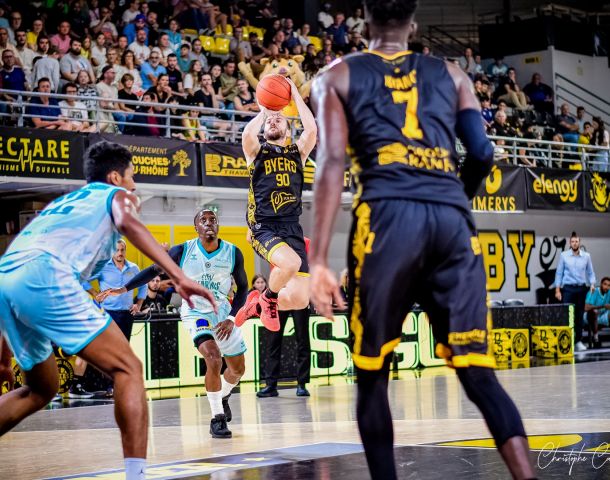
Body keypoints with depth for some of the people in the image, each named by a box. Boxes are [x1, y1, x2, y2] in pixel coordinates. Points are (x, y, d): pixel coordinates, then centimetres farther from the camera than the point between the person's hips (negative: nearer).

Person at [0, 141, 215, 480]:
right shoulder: (117, 194, 20)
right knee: (128, 369, -2)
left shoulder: (61, 203, 38)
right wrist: (179, 277, -19)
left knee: (41, 391, 25)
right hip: (45, 277, -7)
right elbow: (128, 223, -7)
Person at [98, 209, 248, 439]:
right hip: (195, 312, -4)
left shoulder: (233, 253, -11)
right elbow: (155, 270, -2)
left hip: (222, 312, 4)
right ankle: (217, 418, -15)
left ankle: (223, 397, 47)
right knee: (214, 359, -27)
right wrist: (124, 289, -8)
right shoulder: (183, 251, -15)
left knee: (238, 369, 14)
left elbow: (242, 287, 0)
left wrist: (232, 318, -11)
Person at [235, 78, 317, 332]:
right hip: (263, 227, -3)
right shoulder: (257, 152, 11)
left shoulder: (298, 151, 18)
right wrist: (263, 112, 2)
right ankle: (268, 298, -2)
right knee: (291, 262, -35)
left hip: (292, 227, 3)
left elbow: (311, 129, -2)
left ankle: (257, 302, 24)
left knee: (300, 300, -7)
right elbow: (247, 134, -13)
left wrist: (295, 93, 3)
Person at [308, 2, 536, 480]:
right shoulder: (451, 73, 24)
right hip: (453, 219, 2)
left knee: (372, 373, 11)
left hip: (388, 214, -2)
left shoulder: (338, 76, 18)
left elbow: (332, 161, 3)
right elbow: (483, 154, 12)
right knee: (478, 371, 4)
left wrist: (320, 261, -3)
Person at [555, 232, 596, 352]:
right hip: (568, 288, -2)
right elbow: (559, 273, 2)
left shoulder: (586, 256, 5)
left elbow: (590, 272, 9)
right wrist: (557, 290, -3)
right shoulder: (564, 255, 0)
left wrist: (592, 284, -10)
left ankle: (578, 341, 13)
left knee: (579, 316, 6)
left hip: (581, 288, 2)